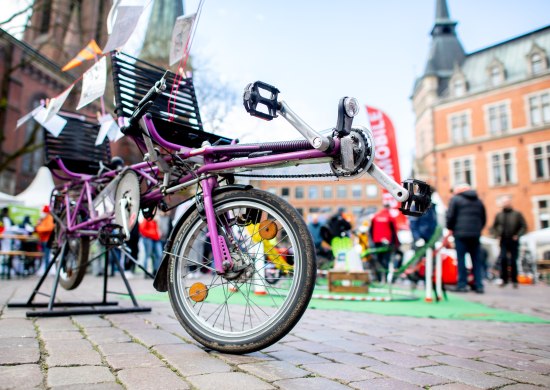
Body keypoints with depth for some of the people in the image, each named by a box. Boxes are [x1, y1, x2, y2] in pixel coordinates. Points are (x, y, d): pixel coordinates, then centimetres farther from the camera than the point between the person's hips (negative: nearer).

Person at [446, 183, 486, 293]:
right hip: (475, 234, 5)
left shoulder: (455, 199, 2)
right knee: (476, 259, 8)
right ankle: (479, 285, 9)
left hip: (460, 233, -5)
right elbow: (484, 218, 19)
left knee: (461, 259, -3)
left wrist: (450, 228, 9)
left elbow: (450, 216, -5)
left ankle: (462, 284, -4)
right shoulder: (478, 201, 19)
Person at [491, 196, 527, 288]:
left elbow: (524, 227, 0)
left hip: (514, 241, -2)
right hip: (503, 241, 2)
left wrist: (517, 235, -10)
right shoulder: (499, 215, 9)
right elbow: (493, 227, 15)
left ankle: (514, 281, 13)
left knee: (513, 261, 2)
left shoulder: (517, 214, 2)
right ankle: (504, 280, 2)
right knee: (503, 259, -8)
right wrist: (497, 235, 0)